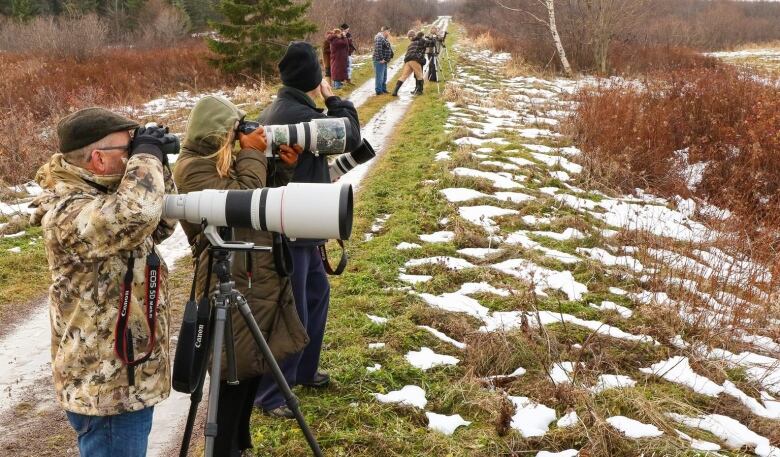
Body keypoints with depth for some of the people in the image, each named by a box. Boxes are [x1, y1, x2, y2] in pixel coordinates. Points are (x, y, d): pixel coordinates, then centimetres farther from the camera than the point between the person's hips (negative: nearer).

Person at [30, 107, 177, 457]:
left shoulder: (101, 193, 8)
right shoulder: (68, 212, -23)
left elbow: (160, 224, 19)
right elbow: (138, 213, -42)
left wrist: (159, 167, 4)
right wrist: (147, 155, -23)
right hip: (106, 388, -10)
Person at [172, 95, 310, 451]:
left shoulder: (224, 160, 14)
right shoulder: (192, 168, -12)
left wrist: (281, 167, 2)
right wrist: (252, 155, -13)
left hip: (258, 277, 9)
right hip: (231, 285, -9)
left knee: (252, 367, 17)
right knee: (235, 372, -2)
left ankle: (239, 445, 31)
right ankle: (223, 449, 12)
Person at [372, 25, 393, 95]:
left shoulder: (384, 38, 17)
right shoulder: (379, 38, -16)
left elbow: (389, 48, 25)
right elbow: (378, 49, -26)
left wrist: (390, 57, 16)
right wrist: (381, 59, -24)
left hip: (384, 61, 11)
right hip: (379, 61, -11)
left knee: (384, 76, 16)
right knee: (379, 76, -7)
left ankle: (383, 89, 25)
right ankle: (378, 91, -4)